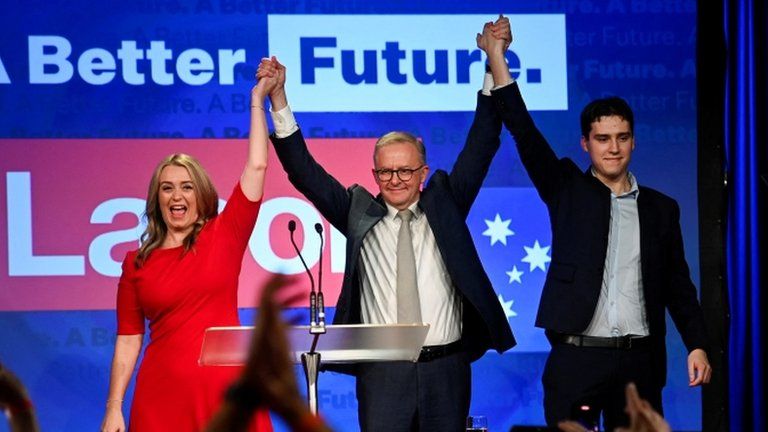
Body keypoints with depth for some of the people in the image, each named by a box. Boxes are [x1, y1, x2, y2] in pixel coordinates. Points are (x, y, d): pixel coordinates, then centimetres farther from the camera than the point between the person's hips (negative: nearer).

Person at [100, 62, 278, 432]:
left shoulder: (224, 235, 5)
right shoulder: (136, 263, 6)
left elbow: (256, 166, 1)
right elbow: (128, 339, 6)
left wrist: (258, 99, 2)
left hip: (227, 388, 0)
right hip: (163, 394, 0)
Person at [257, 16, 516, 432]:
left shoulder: (444, 204, 9)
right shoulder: (359, 213, 8)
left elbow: (481, 147, 5)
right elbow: (304, 172, 4)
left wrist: (495, 64, -3)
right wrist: (278, 99, -5)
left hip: (446, 368, 1)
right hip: (382, 371, -1)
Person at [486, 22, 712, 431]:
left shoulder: (661, 208, 12)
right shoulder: (568, 191, 6)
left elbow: (678, 285, 12)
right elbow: (524, 134, -3)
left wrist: (697, 345, 1)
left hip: (639, 361, 2)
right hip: (576, 359, -2)